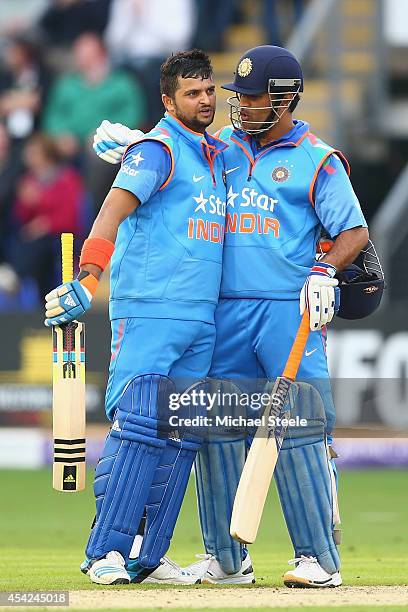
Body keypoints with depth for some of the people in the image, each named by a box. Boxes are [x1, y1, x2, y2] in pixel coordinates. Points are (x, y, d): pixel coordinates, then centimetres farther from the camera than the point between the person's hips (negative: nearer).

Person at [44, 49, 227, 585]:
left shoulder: (217, 154, 18)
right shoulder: (158, 149, -6)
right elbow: (115, 208, -18)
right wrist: (86, 279, -33)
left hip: (202, 319, 8)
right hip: (149, 313, -8)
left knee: (181, 438, 5)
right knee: (140, 426, -15)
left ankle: (149, 556, 8)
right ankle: (107, 551, -14)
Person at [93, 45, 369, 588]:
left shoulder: (317, 160, 1)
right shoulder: (224, 147, 15)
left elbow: (355, 231, -3)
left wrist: (326, 270, -21)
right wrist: (127, 141, 4)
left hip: (291, 312, -5)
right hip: (226, 314, 5)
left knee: (299, 431, -9)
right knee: (216, 430, 3)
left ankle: (320, 557, -5)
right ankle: (227, 558, 11)